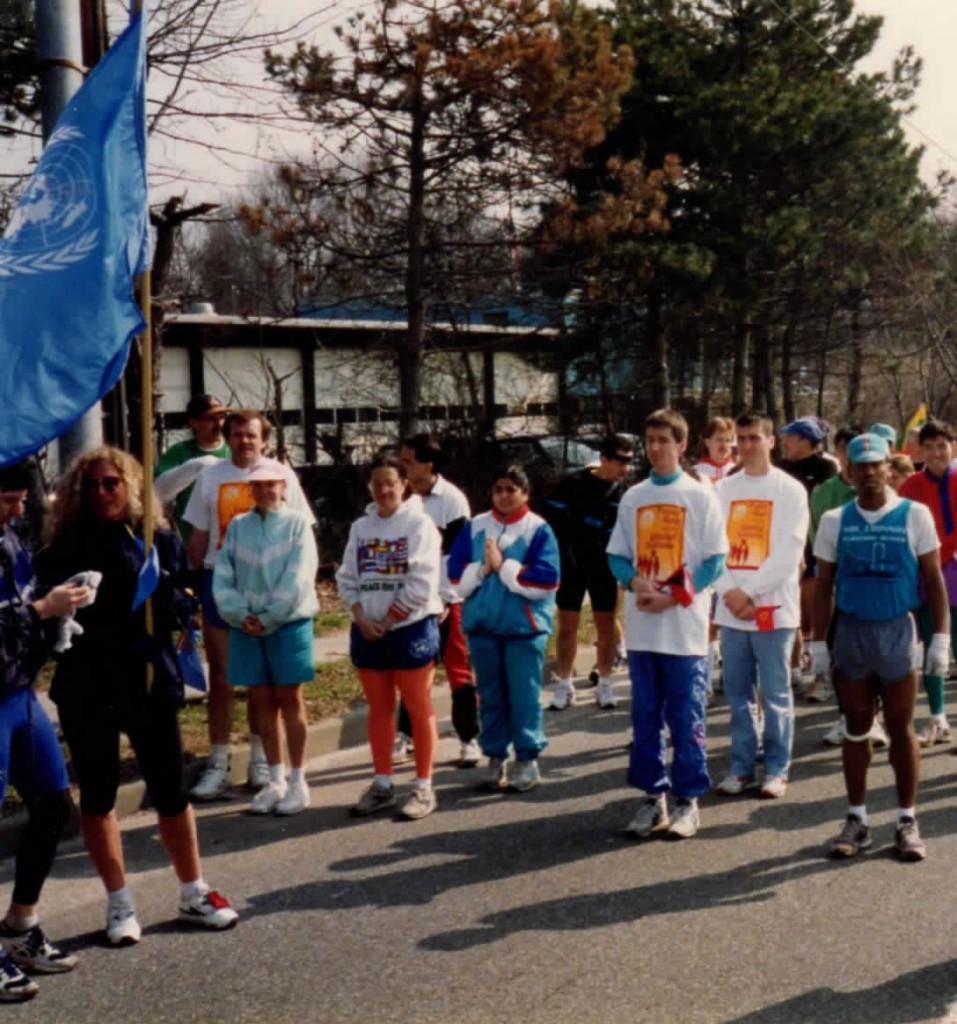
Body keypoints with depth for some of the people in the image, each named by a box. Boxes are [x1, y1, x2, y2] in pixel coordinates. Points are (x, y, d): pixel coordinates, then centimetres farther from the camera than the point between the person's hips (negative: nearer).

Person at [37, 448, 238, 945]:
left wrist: (164, 598, -18)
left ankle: (193, 894, 23)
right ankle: (119, 903, 23)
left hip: (150, 678, 0)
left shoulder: (161, 541, 2)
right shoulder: (65, 548, 1)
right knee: (97, 795, 8)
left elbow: (185, 604, 1)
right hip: (86, 686, 0)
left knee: (170, 791, 7)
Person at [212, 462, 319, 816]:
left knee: (289, 701, 3)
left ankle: (297, 780, 12)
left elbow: (297, 579, -12)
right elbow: (222, 577, 4)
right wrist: (240, 615, -10)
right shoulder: (237, 526, 7)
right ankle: (276, 780, 19)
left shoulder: (297, 524, -4)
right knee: (262, 702, 8)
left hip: (288, 625, -4)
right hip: (247, 628, 4)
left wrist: (268, 618, -13)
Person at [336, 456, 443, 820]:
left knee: (419, 710, 1)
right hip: (367, 631, 5)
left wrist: (387, 621, -13)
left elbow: (421, 583, -13)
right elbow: (347, 578, 7)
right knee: (379, 709, 12)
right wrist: (362, 620, -8)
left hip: (411, 627, -5)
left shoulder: (419, 524, -6)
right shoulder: (360, 527, 10)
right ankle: (382, 784, 21)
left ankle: (424, 787, 8)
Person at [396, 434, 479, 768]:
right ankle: (405, 736, 20)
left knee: (459, 671, 4)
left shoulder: (452, 499, -9)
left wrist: (445, 601, -12)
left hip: (446, 600, -4)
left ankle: (469, 739, 12)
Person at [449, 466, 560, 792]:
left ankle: (528, 759, 14)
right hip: (482, 625, 3)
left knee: (524, 696, 2)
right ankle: (495, 758, 21)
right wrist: (482, 569, -15)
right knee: (490, 696, 11)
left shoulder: (538, 529, -4)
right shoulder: (475, 526, 6)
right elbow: (456, 575, 3)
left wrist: (503, 566, -14)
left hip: (525, 625, -3)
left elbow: (545, 580, -14)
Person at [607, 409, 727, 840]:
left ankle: (688, 800, 11)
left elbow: (716, 558, -3)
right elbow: (616, 554, 12)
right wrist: (634, 581, -9)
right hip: (641, 626, 4)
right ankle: (652, 796, 19)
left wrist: (674, 595, -13)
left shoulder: (700, 494, -1)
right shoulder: (633, 497, 10)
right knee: (645, 716, 9)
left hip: (685, 626, -4)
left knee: (687, 718, 1)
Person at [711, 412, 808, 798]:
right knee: (737, 693, 9)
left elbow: (790, 551, -8)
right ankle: (741, 765, 18)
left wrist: (749, 592, -12)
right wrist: (730, 592, -9)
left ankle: (777, 768, 12)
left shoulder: (789, 489, -1)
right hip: (730, 608, 4)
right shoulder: (724, 489, 10)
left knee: (775, 693, 2)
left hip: (773, 606, -4)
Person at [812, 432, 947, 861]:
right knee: (856, 729, 9)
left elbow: (934, 580, 0)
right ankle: (857, 818, 19)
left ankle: (907, 821, 15)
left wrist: (941, 636, -5)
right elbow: (824, 585, 5)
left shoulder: (915, 515, -1)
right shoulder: (834, 521, 3)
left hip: (896, 630, -1)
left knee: (901, 729, 5)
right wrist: (818, 642, 2)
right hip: (850, 632, 2)